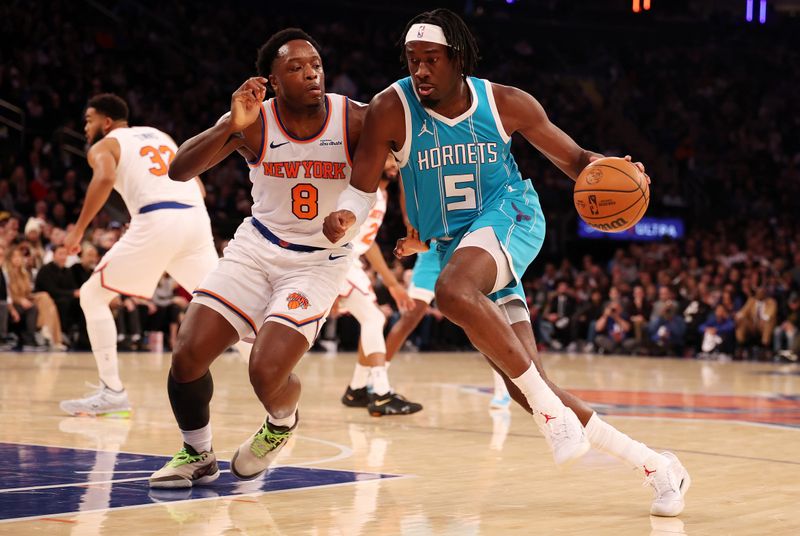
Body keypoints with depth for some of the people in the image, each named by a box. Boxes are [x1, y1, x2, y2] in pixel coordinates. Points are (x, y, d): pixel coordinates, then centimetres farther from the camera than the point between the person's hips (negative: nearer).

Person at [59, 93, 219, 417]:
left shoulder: (104, 146, 13)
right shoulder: (160, 136, 31)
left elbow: (105, 177, -12)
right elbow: (198, 188, 27)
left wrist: (79, 229, -8)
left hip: (156, 221, -6)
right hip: (196, 217, 6)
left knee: (92, 296, 7)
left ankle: (112, 392, 1)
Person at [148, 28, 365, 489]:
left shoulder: (355, 121, -16)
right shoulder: (254, 122, -12)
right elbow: (179, 171, -22)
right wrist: (231, 127, -36)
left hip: (321, 261, -2)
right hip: (258, 248, 2)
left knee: (267, 373, -19)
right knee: (188, 356, -9)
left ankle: (282, 425, 18)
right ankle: (197, 455, 18)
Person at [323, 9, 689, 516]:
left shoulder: (504, 103, -9)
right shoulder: (391, 109, -10)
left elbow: (574, 158, 1)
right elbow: (363, 188, -3)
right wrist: (344, 217, -26)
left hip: (508, 218, -3)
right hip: (453, 246, 3)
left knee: (455, 290, -38)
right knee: (527, 387, -6)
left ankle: (552, 411, -27)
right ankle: (654, 465, 6)